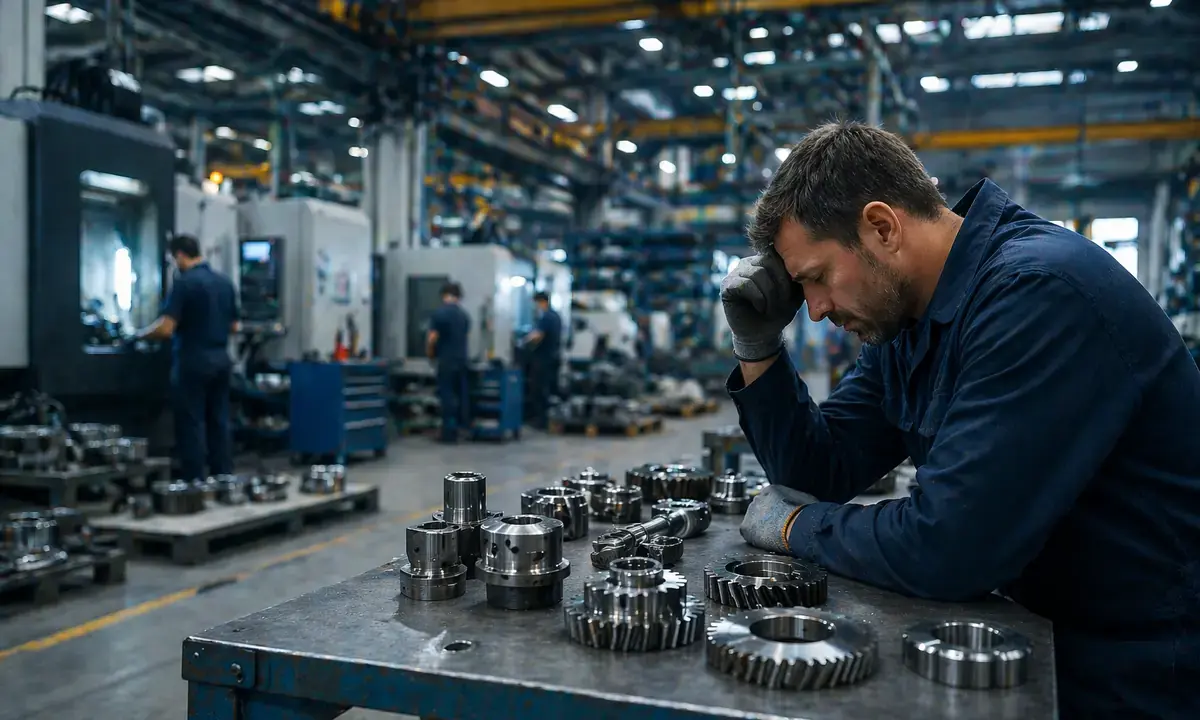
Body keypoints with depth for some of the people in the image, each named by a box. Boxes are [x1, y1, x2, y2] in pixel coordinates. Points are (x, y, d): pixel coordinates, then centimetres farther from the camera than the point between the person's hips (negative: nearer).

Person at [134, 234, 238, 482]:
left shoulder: (184, 283, -13)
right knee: (219, 422, 10)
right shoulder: (225, 282, 9)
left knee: (192, 425, 0)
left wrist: (139, 335, 0)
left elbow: (166, 328, -17)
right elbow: (233, 325, 15)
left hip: (193, 360, -7)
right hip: (221, 359, 7)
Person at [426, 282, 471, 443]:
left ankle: (449, 432, 0)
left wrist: (430, 353, 5)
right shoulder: (464, 314, 7)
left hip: (446, 361, -5)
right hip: (462, 360, 5)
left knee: (447, 395, -1)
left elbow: (432, 338, -13)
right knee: (462, 394, 12)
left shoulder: (439, 313, -12)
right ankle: (463, 427, 16)